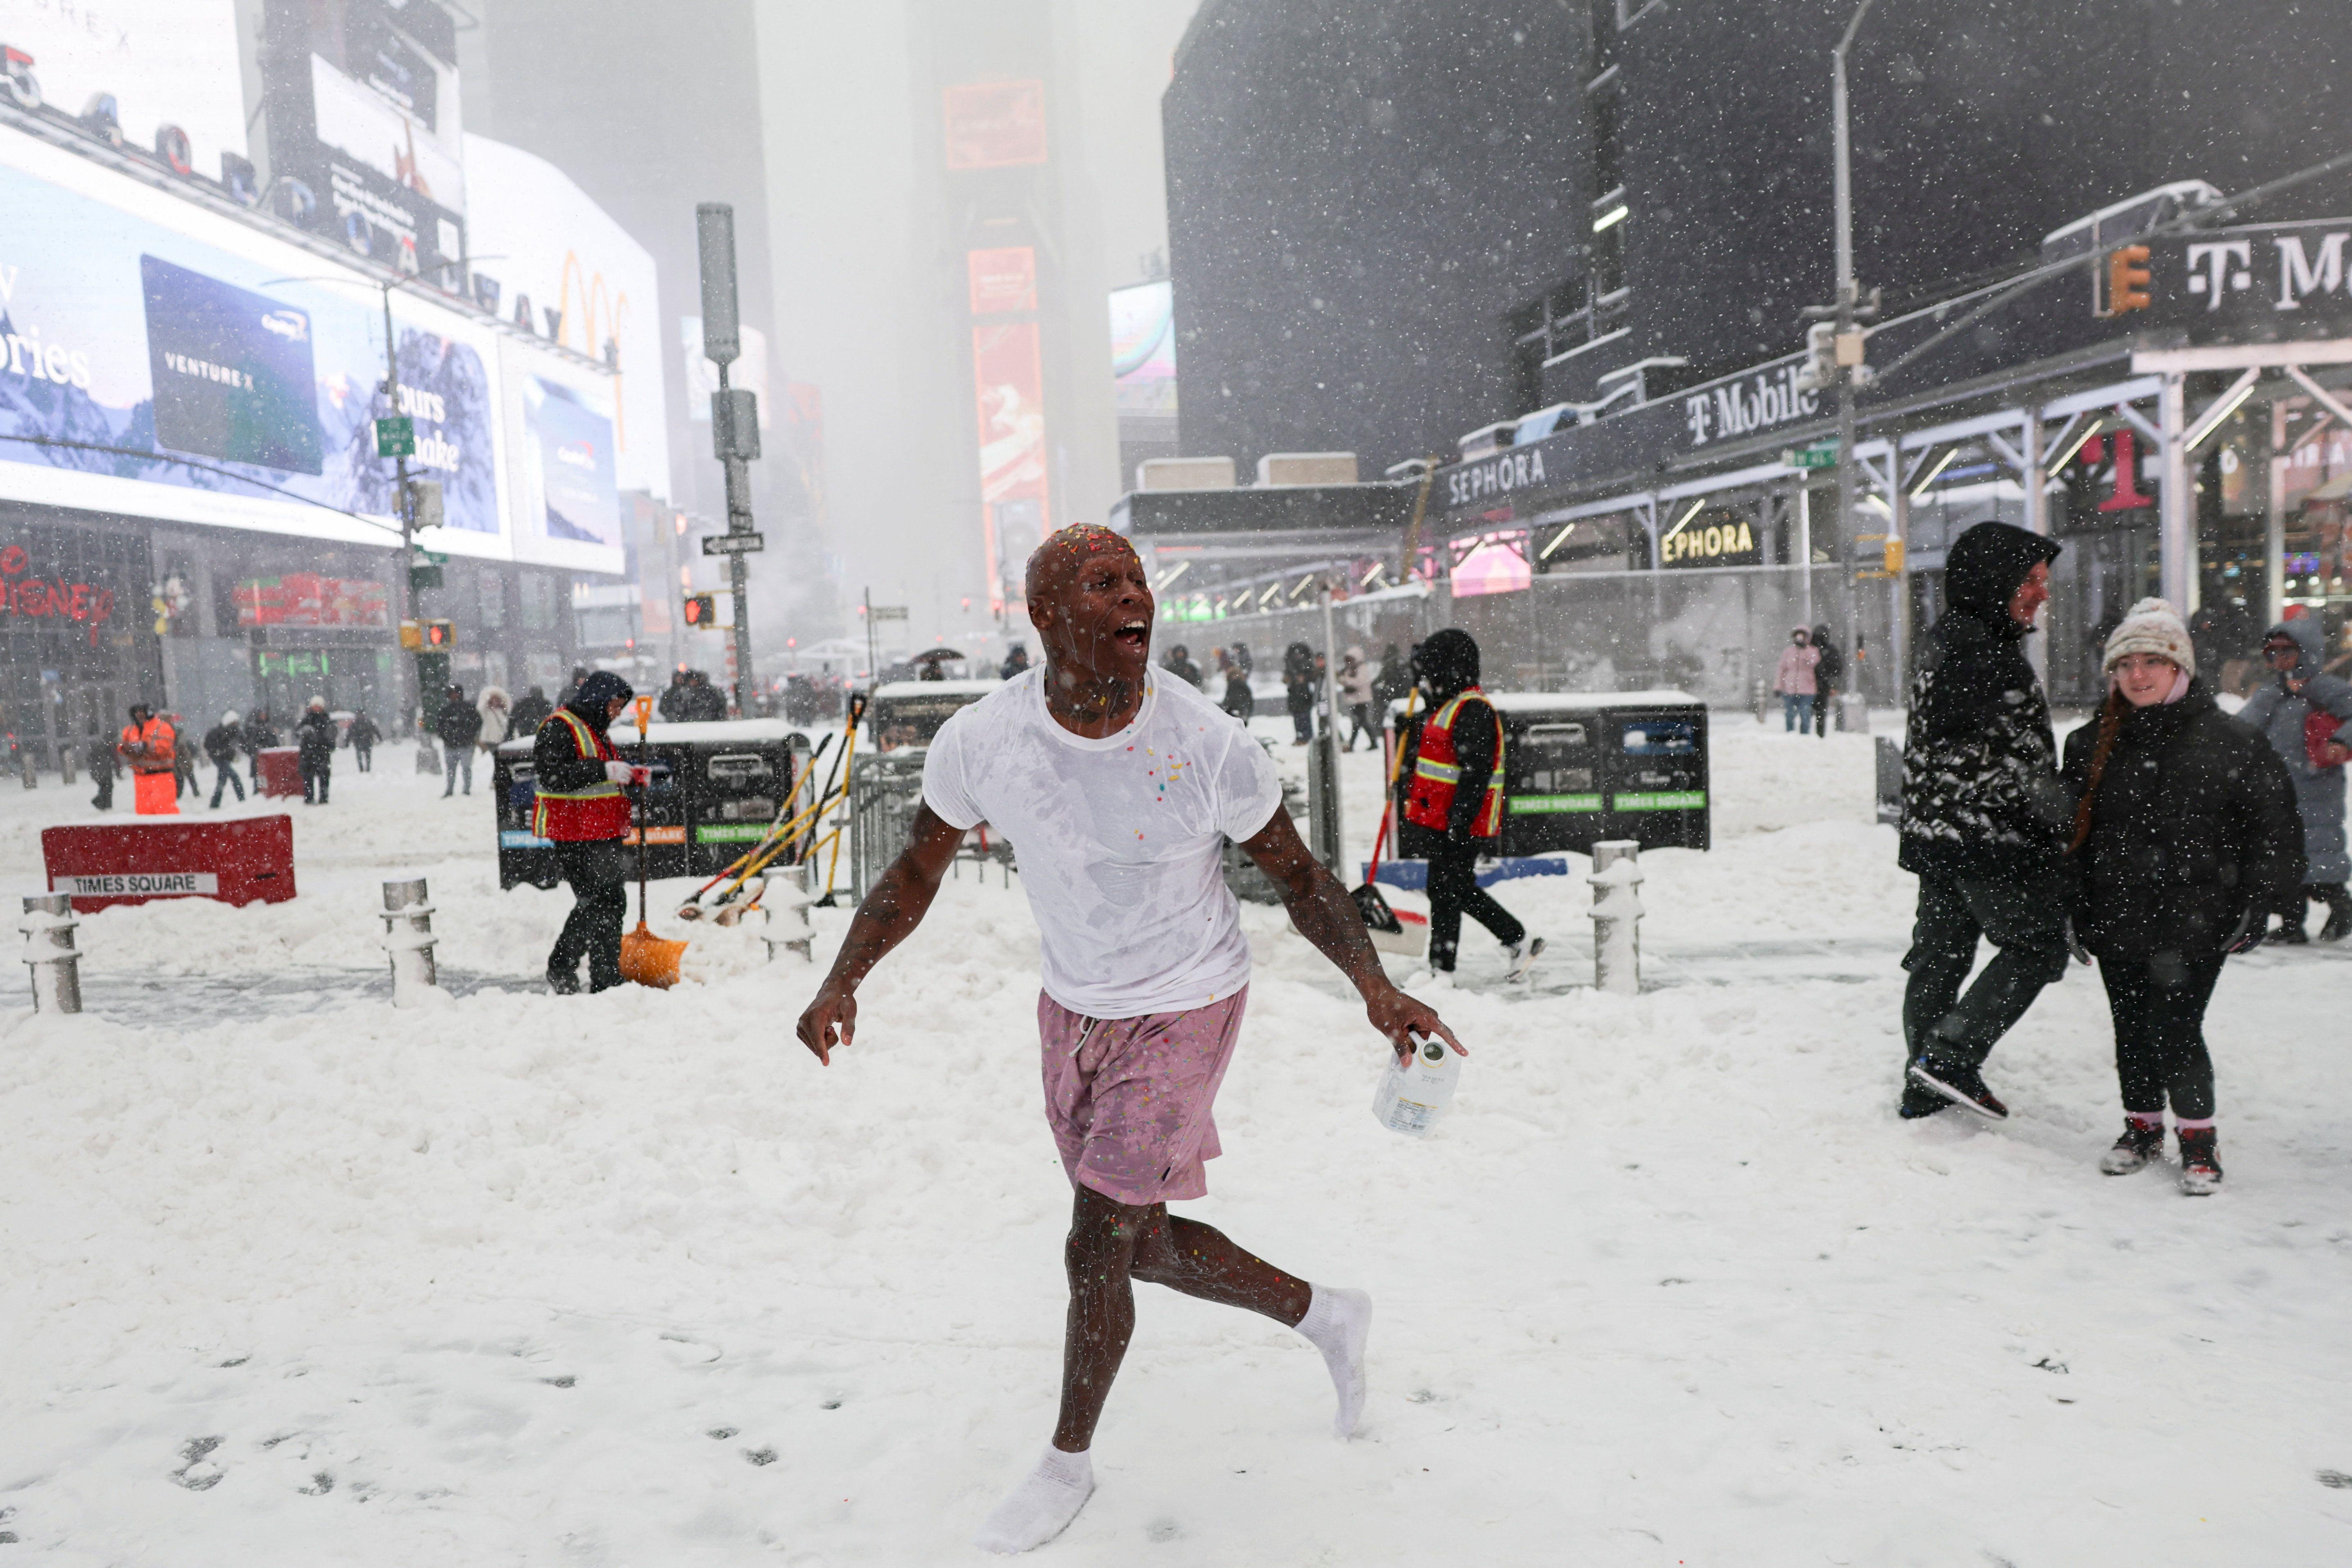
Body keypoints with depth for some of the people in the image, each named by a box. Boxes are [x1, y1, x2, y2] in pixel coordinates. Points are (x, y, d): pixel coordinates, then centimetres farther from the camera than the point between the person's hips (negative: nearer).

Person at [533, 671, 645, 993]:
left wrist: (630, 775, 11)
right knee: (597, 902, -12)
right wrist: (604, 770, -28)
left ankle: (608, 981, 18)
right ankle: (560, 972, 1)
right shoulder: (558, 729, -11)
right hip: (577, 836, -10)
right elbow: (554, 775, -24)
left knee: (613, 903, 10)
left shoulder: (593, 730, 21)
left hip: (603, 834, 10)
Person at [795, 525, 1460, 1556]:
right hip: (1074, 1008, 5)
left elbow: (1298, 874, -10)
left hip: (1184, 1009, -4)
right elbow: (917, 871, -2)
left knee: (1097, 1249, -3)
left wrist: (1375, 986, -24)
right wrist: (842, 982, -17)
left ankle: (1069, 1460, 26)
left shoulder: (1207, 746, -24)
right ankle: (1323, 1316, 40)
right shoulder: (979, 742, -17)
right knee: (1142, 1247, 15)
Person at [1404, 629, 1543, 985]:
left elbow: (1476, 772, -23)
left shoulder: (1473, 711, -17)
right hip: (1447, 821, 10)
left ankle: (1440, 972, 4)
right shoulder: (1449, 706, 16)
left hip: (1461, 824, -10)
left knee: (1445, 892, -4)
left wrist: (1460, 821, -26)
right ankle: (1520, 942, 26)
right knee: (1463, 891, 17)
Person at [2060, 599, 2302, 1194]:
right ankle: (2142, 1127, 31)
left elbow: (2276, 832, 0)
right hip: (2117, 920, 4)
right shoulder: (2091, 746, 7)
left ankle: (2197, 1136, 14)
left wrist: (2252, 908, -4)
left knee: (2174, 1031, -6)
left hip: (2195, 925, -4)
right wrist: (2073, 909, 12)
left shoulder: (2232, 743, -4)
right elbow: (2072, 834, 16)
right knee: (2132, 1030, 11)